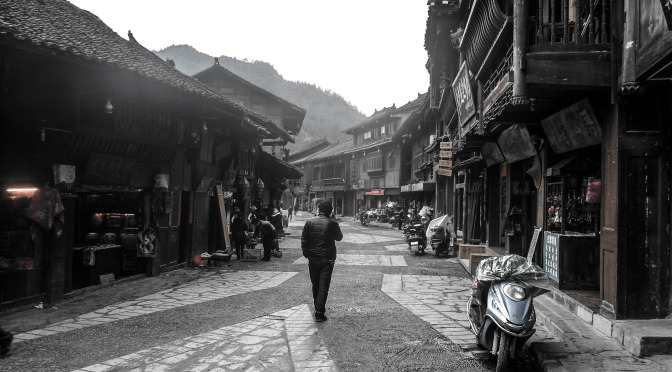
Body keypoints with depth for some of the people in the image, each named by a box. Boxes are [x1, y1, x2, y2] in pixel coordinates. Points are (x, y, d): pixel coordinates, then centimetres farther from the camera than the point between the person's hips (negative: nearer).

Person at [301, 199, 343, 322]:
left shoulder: (310, 222, -5)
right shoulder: (332, 224, -9)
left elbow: (304, 240, -2)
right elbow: (339, 237, 8)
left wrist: (306, 254, 8)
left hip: (313, 258, 2)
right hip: (327, 259, -2)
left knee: (315, 284, 18)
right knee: (323, 286, 0)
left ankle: (318, 307, 32)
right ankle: (319, 313, -4)